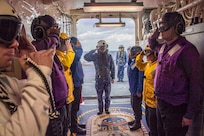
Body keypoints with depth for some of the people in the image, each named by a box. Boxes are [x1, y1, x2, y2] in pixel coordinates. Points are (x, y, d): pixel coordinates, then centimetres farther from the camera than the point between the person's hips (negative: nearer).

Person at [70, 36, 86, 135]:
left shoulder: (74, 53, 12)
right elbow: (77, 57, -37)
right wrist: (79, 48, -24)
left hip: (77, 83, 10)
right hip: (75, 84, -10)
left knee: (75, 106, 19)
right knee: (74, 106, -1)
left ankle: (75, 124, 32)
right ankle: (74, 127, 10)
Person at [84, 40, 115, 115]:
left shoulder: (109, 56, -3)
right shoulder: (95, 56, -6)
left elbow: (112, 67, 5)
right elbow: (86, 57, -22)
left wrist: (113, 77, 9)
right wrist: (94, 50, -21)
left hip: (107, 79, 1)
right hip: (99, 79, 0)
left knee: (107, 96, 10)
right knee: (99, 96, 8)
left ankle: (107, 109, 27)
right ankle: (100, 110, 23)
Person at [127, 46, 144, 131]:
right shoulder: (133, 62, 7)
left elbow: (141, 78, -21)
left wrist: (139, 91, -21)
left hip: (136, 89, -9)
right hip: (132, 88, 9)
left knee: (136, 106, 4)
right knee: (133, 105, 19)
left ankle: (138, 123, 19)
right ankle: (136, 120, 35)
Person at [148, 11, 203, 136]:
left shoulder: (186, 50, -18)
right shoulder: (163, 47, 6)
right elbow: (153, 45, 31)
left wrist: (190, 114, -16)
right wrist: (153, 36, 8)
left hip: (176, 108, -8)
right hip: (160, 103, 8)